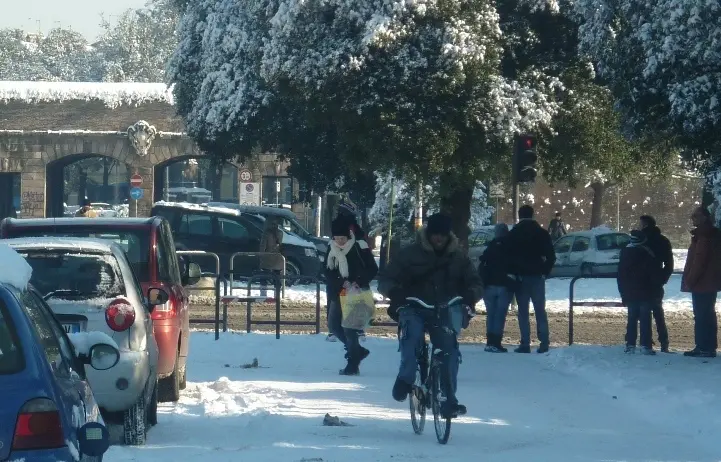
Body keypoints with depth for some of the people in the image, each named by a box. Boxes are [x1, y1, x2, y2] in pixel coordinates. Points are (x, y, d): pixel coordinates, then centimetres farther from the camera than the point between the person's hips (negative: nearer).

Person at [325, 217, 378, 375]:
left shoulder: (359, 248, -10)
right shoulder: (332, 251, 4)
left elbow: (373, 269, -7)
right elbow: (329, 274, 0)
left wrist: (359, 282, -20)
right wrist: (343, 283, -17)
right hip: (339, 294, 7)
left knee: (349, 326, -11)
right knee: (334, 325, 8)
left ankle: (353, 365, -3)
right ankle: (357, 350, 24)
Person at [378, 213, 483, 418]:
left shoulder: (458, 256, 6)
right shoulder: (411, 253, -1)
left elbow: (476, 284, 9)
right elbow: (385, 280, -1)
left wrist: (470, 295, -16)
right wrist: (395, 292, -25)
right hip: (414, 310, -2)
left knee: (450, 349, -16)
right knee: (412, 332, -34)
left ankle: (449, 400, -7)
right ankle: (406, 379, -24)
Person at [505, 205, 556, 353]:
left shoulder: (512, 235, -4)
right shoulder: (542, 233, 2)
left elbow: (508, 256, -5)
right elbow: (551, 256, 0)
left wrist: (513, 273, 6)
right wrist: (545, 272, 8)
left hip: (521, 277, -2)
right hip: (537, 277, 2)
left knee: (523, 312, 2)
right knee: (540, 310, 7)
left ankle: (525, 344, -4)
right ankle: (544, 343, -1)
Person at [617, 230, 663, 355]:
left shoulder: (624, 253, 5)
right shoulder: (647, 253, -11)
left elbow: (620, 276, 11)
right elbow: (656, 275, -8)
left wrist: (623, 293, 17)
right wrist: (658, 291, 3)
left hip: (630, 294, 4)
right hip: (645, 294, -4)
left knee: (632, 319, 9)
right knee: (645, 319, -3)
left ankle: (630, 345, 6)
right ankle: (645, 345, -8)